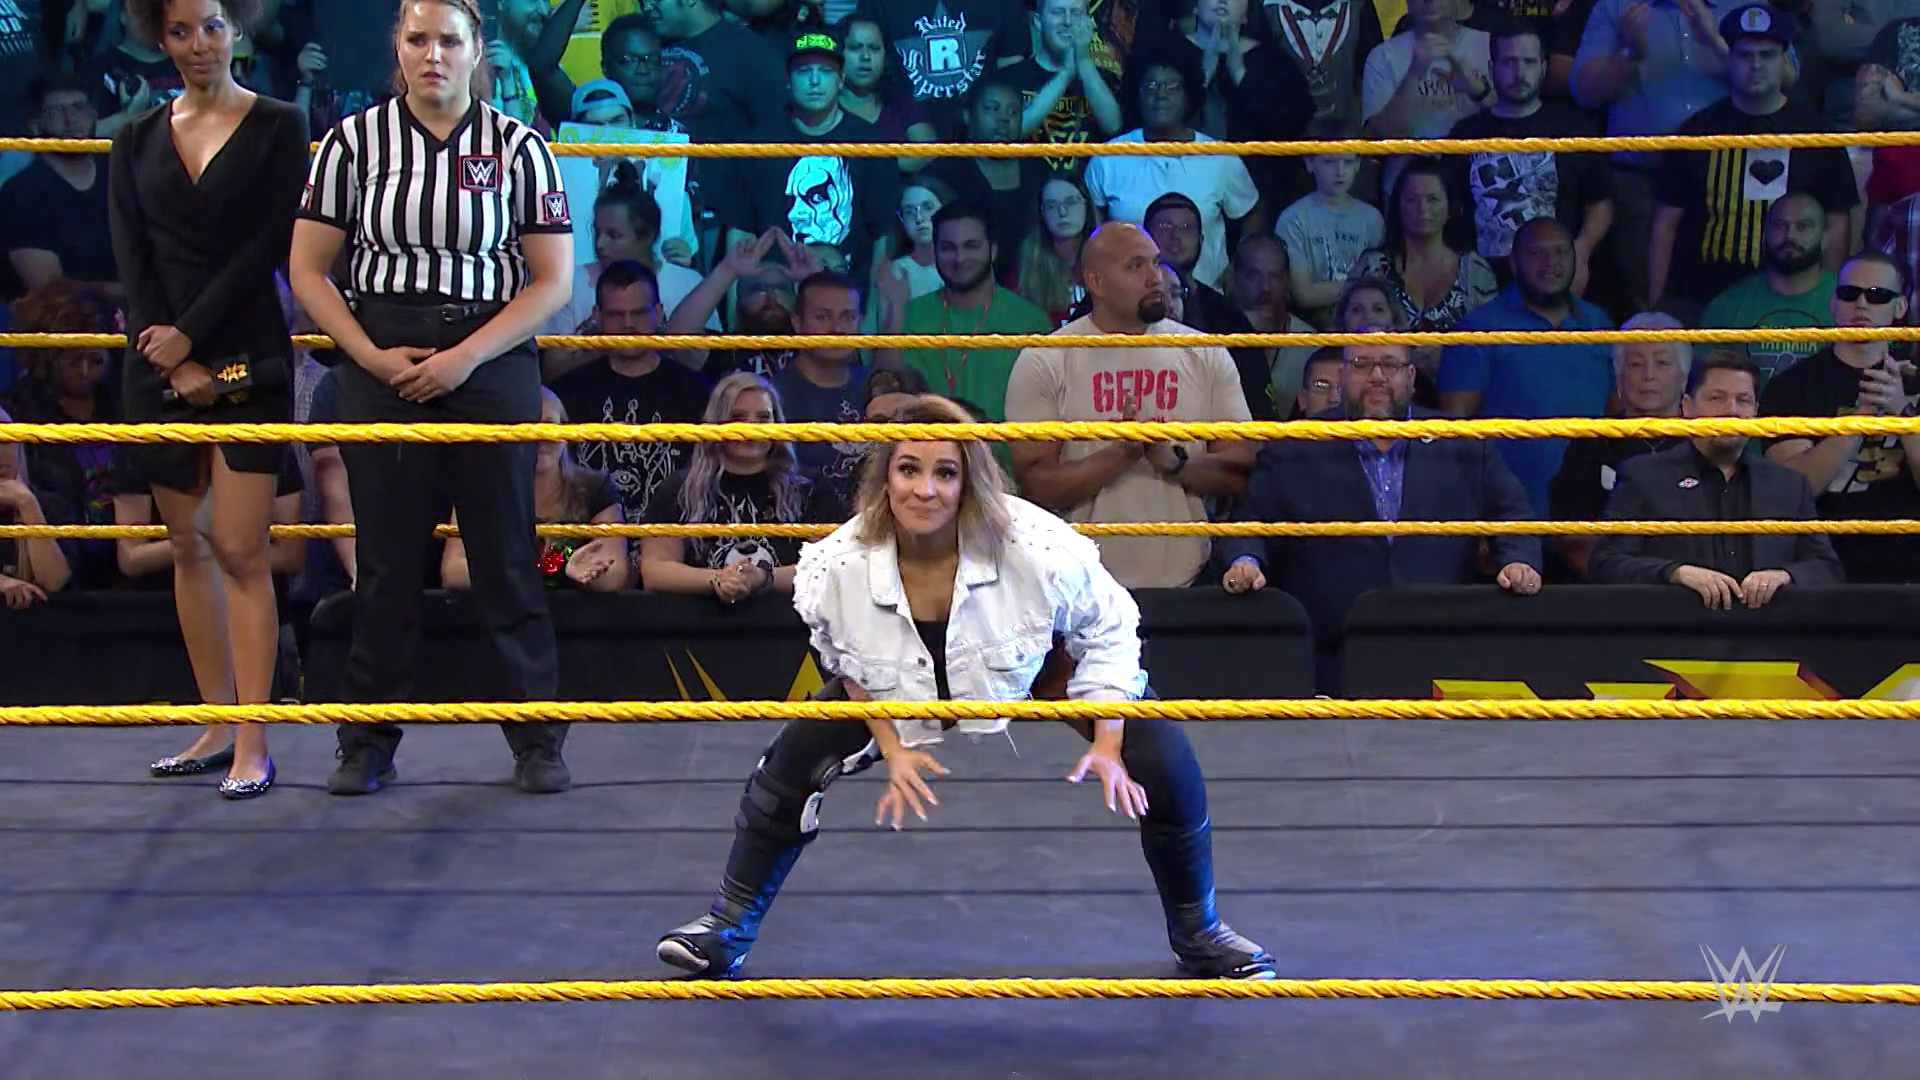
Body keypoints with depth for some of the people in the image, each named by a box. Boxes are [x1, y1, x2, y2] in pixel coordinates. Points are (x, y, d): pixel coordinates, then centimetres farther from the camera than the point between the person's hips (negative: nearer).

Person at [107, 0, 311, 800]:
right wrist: (176, 366, -8)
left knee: (241, 552, -9)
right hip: (159, 365, 4)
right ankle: (216, 727, 15)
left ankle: (252, 743, -8)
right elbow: (133, 258, 3)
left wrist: (190, 337, -13)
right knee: (188, 549, 7)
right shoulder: (136, 141, 11)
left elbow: (268, 246, -7)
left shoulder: (278, 127, 1)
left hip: (247, 359, -4)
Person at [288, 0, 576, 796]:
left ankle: (536, 740, 10)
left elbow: (553, 281, -1)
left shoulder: (518, 147, 1)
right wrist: (371, 356, -8)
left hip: (491, 369, -1)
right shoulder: (355, 141, 3)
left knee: (507, 557, 2)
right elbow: (307, 269, 5)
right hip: (383, 371, 1)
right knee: (386, 561, 5)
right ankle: (368, 742, 15)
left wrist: (466, 357, -10)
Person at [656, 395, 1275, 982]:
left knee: (1164, 759, -15)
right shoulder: (837, 566, -30)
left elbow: (1108, 630, -19)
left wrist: (1107, 746, -21)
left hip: (1036, 677, -1)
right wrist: (893, 747, -10)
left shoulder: (1037, 547, -38)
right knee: (792, 764, -8)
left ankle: (1198, 935, 12)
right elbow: (847, 666, -5)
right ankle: (729, 928, 16)